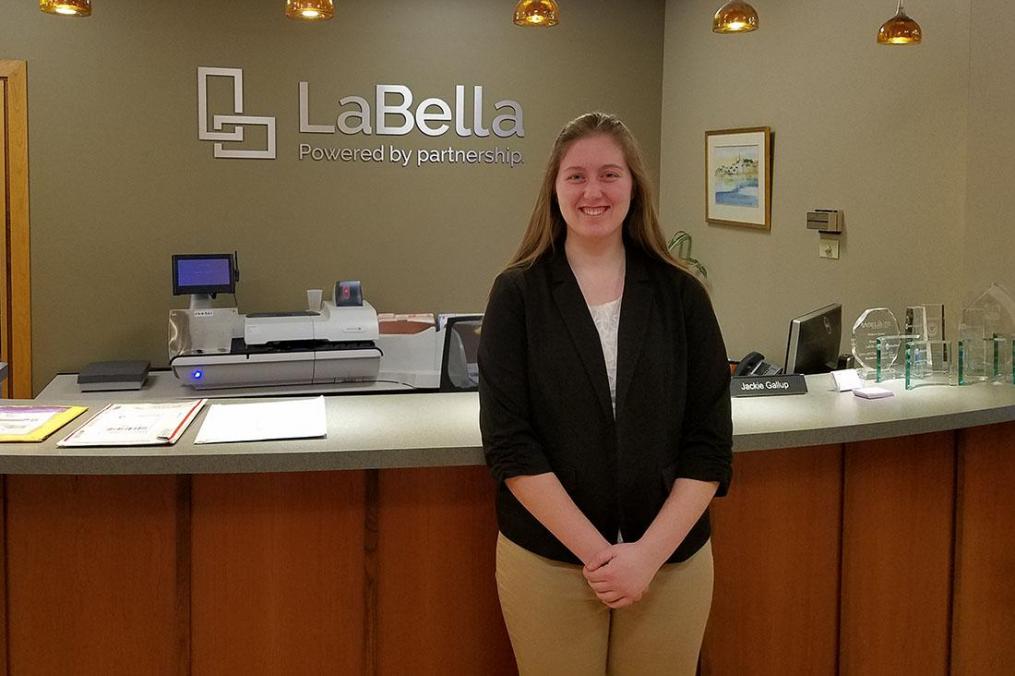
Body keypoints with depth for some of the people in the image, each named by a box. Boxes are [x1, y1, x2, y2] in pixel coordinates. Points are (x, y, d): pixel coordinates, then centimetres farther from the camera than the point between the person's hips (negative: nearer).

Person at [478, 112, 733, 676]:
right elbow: (510, 445, -8)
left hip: (670, 561, 1)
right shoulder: (518, 294, -3)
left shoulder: (681, 295, 1)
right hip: (548, 560, -1)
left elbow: (711, 443, -1)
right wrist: (595, 550, -14)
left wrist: (649, 552, -11)